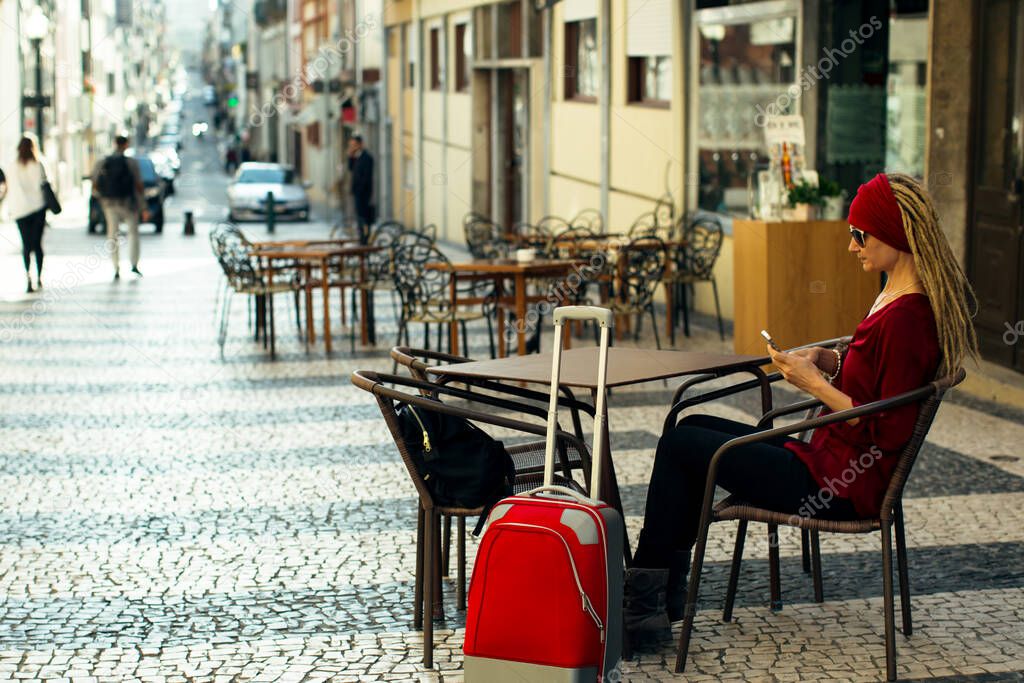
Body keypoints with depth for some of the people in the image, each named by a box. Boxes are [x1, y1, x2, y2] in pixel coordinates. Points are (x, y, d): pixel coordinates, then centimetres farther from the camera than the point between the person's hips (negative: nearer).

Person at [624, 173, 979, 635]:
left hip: (838, 485, -11)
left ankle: (643, 604, 6)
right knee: (693, 427, 14)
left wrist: (815, 384, -17)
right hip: (830, 460, 11)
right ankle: (665, 596, 13)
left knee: (680, 445, -5)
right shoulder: (896, 298, 9)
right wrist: (831, 362, 5)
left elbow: (888, 431, -24)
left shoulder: (907, 316, -22)